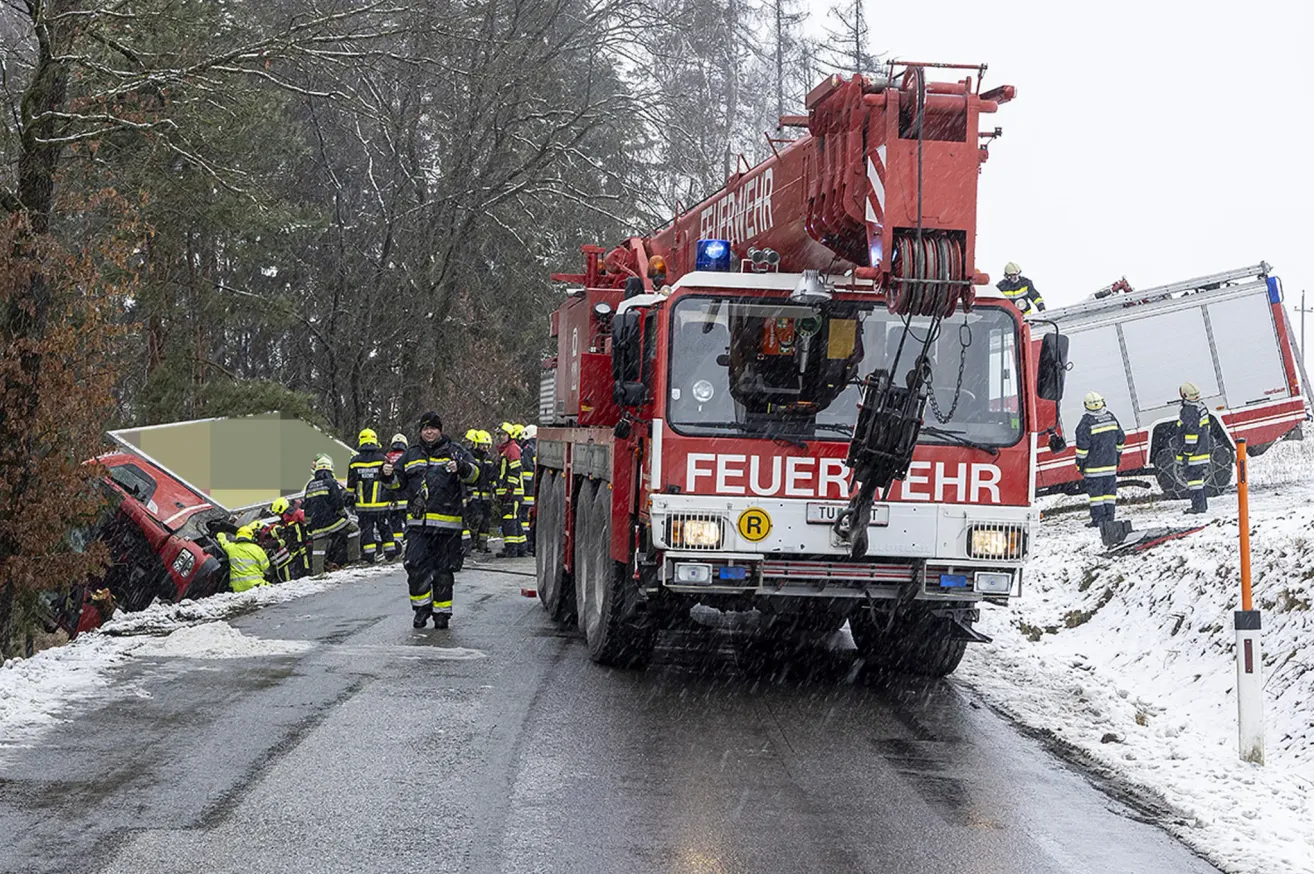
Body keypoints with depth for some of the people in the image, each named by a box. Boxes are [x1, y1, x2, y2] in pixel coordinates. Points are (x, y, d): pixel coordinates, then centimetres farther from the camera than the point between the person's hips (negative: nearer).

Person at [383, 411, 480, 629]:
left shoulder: (453, 452, 5)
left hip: (447, 524, -2)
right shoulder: (411, 455, 16)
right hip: (417, 523, 3)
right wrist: (388, 475, 0)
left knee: (443, 570, 3)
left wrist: (461, 468, -29)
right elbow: (398, 481, 23)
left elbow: (473, 473, -8)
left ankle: (442, 611, 12)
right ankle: (422, 607, 6)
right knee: (415, 566, -8)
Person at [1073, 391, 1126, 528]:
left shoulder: (1086, 422, -15)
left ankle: (1098, 519, -1)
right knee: (1109, 490, 11)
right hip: (1110, 463, 5)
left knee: (1095, 490, -1)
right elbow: (1120, 438, 13)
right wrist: (1117, 455, 25)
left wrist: (1080, 463, -6)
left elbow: (1082, 445, -15)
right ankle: (1109, 517, 13)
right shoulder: (1111, 417, 4)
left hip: (1094, 464, -5)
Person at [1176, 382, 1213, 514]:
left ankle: (1198, 506, -5)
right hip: (1204, 449, 10)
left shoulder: (1188, 411, -19)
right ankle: (1202, 505, 22)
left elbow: (1191, 433, -22)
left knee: (1193, 477, -5)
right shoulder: (1202, 408, 12)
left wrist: (1187, 453, -19)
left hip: (1194, 452, -10)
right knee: (1198, 477, 17)